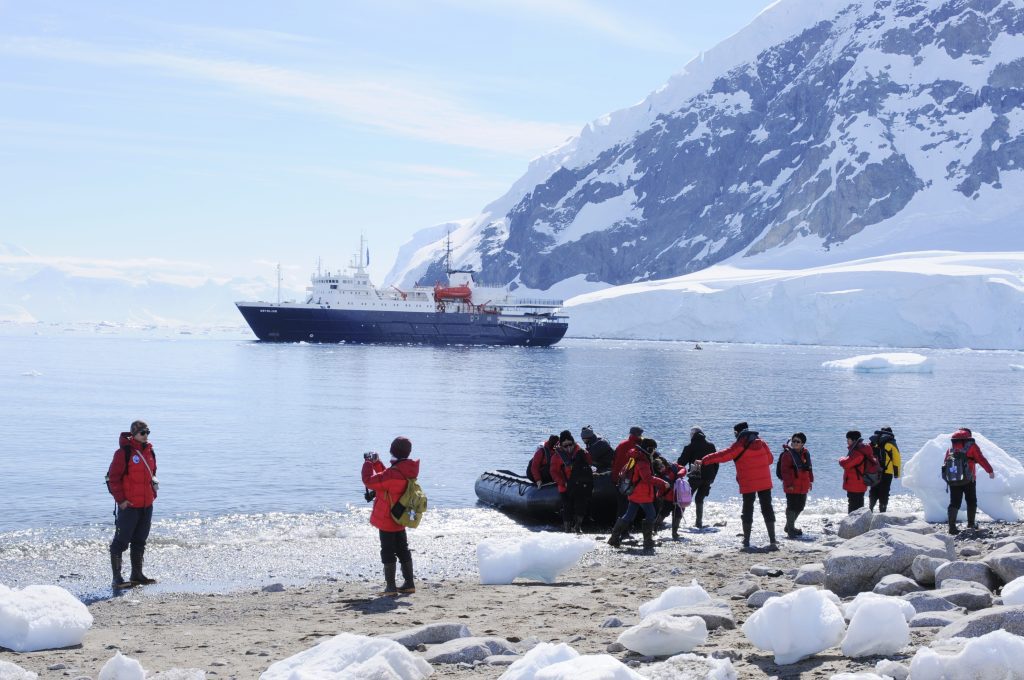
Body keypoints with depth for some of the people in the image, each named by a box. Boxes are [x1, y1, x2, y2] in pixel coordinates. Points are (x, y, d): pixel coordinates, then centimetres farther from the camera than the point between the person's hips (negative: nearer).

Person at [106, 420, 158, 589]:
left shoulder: (149, 451, 11)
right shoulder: (124, 452, -12)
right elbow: (113, 477, -12)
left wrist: (153, 492, 15)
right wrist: (120, 499, -15)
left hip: (146, 505, 8)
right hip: (128, 505, -8)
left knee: (140, 541, 15)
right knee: (121, 541, -4)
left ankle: (137, 575, 24)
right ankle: (117, 578, -2)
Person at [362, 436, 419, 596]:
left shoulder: (393, 474, -28)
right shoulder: (408, 471, 1)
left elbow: (369, 481, -24)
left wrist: (368, 463, -10)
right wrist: (376, 462, 10)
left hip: (387, 520, -9)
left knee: (388, 552, 0)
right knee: (403, 550, 17)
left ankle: (390, 586, 3)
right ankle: (409, 583, 23)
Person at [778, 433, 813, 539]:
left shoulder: (805, 453, 10)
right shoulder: (787, 454, -11)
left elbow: (808, 468, 21)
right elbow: (784, 470, -13)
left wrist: (810, 480, 17)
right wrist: (789, 484, -17)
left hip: (803, 487, 7)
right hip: (792, 487, -7)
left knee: (800, 506, 15)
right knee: (792, 507, -5)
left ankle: (790, 526, 30)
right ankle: (790, 530, 4)